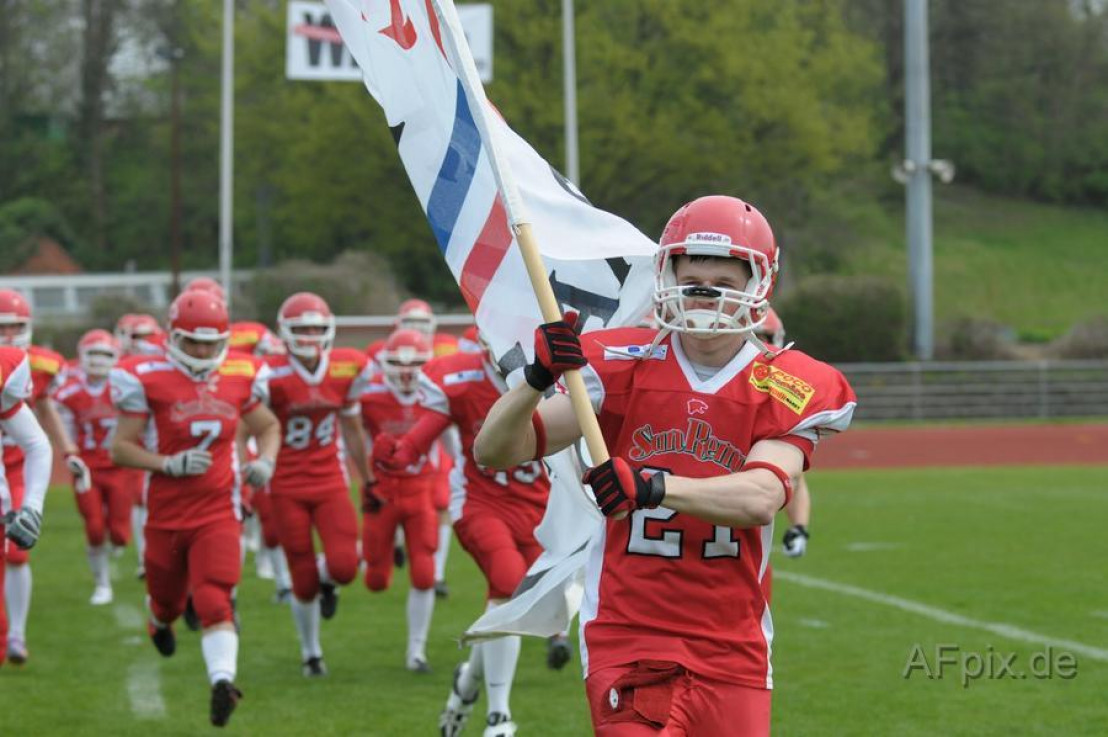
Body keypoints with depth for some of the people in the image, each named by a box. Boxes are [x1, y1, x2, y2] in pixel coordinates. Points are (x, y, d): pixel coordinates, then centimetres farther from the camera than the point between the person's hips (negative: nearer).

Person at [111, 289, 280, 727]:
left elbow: (268, 428, 19)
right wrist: (170, 464, -22)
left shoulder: (240, 379, 1)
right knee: (168, 600, 19)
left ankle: (222, 681, -30)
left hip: (218, 512, 0)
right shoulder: (148, 381, -10)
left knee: (215, 602, -18)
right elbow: (121, 448, -7)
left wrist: (265, 462, -2)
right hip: (166, 513, 0)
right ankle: (159, 621, 54)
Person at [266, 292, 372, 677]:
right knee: (304, 582, 1)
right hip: (287, 487, -2)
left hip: (331, 482, 2)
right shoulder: (271, 377, -14)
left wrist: (367, 482, 20)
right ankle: (311, 652, 26)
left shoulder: (347, 370, -2)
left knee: (344, 566, -16)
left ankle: (325, 577, 23)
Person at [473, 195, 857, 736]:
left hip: (731, 648, 2)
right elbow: (495, 451, -7)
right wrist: (537, 378, -27)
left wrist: (652, 487, -37)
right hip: (628, 640, -1)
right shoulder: (625, 367, -1)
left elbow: (763, 497, -21)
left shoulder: (785, 390, -1)